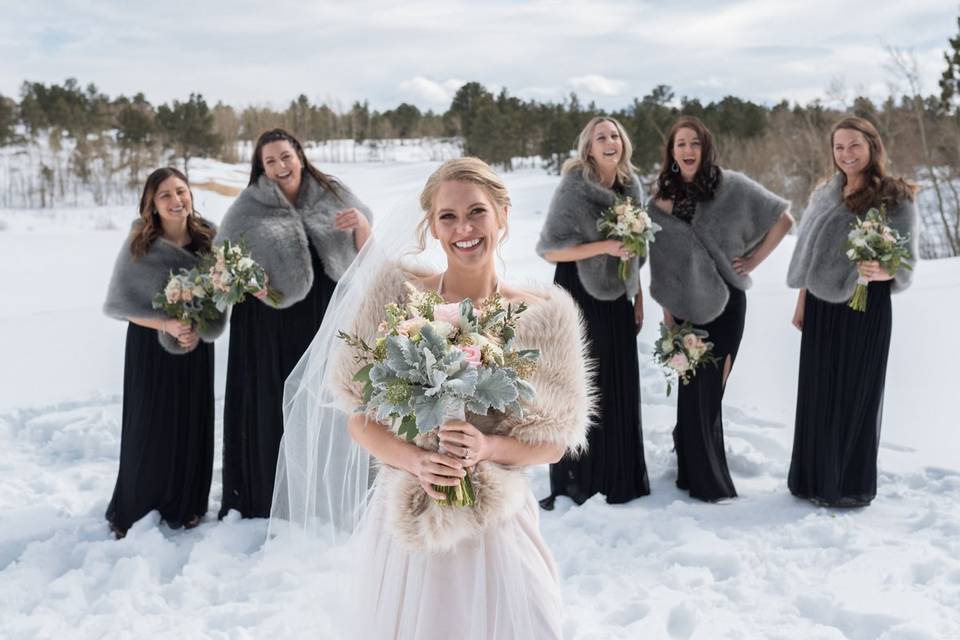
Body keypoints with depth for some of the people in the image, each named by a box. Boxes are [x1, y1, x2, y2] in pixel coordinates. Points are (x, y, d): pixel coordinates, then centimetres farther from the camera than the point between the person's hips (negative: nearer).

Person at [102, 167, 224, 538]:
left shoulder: (209, 238, -5)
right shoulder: (138, 246, -13)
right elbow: (119, 304, -11)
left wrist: (199, 327, -15)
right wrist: (167, 324, -21)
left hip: (197, 346, 3)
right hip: (150, 346, -3)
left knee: (193, 426, 8)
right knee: (149, 429, 3)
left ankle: (185, 506, 26)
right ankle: (133, 512, 22)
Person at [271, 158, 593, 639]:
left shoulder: (540, 314, -3)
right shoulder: (398, 295, -4)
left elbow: (553, 441, 1)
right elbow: (358, 417, -2)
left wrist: (487, 447, -17)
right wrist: (414, 460, -19)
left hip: (496, 526, 0)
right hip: (404, 522, 0)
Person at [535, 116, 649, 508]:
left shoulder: (631, 186, 6)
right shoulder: (573, 187, -12)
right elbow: (549, 250, -14)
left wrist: (639, 298, 12)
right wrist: (605, 247, -21)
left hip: (617, 300, 6)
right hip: (580, 299, -6)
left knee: (620, 389, 10)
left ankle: (618, 477, 24)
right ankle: (576, 481, 15)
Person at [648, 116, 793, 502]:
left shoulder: (731, 186, -3)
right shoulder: (661, 203, 3)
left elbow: (783, 220, 2)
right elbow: (662, 267, 4)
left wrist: (753, 261, -2)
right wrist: (668, 317, 1)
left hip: (725, 302, -2)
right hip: (687, 305, 2)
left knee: (705, 388, 1)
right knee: (695, 389, 3)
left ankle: (703, 475, 19)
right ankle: (703, 479, 19)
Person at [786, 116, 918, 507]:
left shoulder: (896, 198, -8)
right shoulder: (824, 194, 9)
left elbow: (906, 262, -13)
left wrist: (883, 271, -34)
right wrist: (801, 303, 13)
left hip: (864, 308, -5)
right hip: (821, 307, 5)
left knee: (855, 392, 2)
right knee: (817, 392, 11)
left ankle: (852, 486, 16)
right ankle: (815, 478, 23)